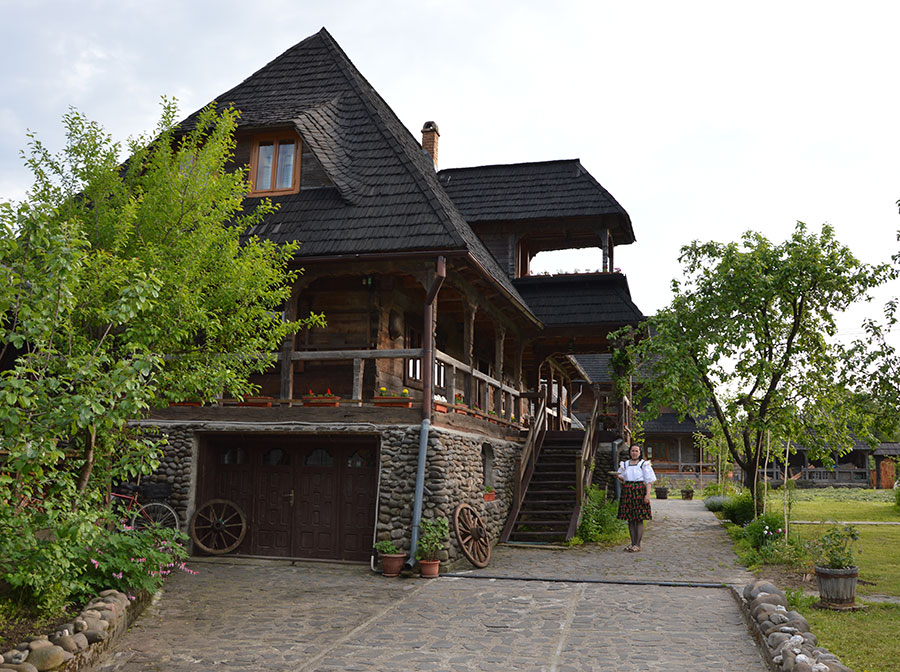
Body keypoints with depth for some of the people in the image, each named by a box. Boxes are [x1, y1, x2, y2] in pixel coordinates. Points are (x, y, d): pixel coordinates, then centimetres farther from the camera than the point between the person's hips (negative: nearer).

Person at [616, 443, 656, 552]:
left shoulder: (644, 464, 1)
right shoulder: (625, 464, 15)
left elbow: (648, 480, -3)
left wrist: (648, 494, -14)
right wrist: (618, 476, -3)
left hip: (639, 492, -5)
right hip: (627, 492, 5)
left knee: (639, 519, -5)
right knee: (630, 519, 5)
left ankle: (638, 545, -2)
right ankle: (633, 543, 12)